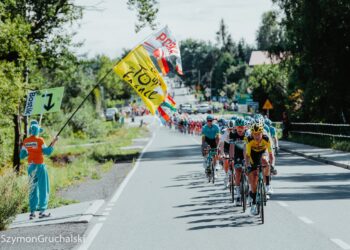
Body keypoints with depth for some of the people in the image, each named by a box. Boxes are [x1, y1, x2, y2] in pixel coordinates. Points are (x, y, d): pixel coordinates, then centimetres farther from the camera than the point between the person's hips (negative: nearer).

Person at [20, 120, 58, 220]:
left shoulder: (26, 141, 3)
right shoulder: (40, 140, -11)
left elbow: (22, 156, 8)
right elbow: (47, 152, -8)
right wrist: (53, 142, -1)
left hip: (31, 166, 5)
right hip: (40, 166, -5)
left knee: (32, 189, 10)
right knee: (43, 189, 3)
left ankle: (32, 212, 8)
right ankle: (42, 211, 0)